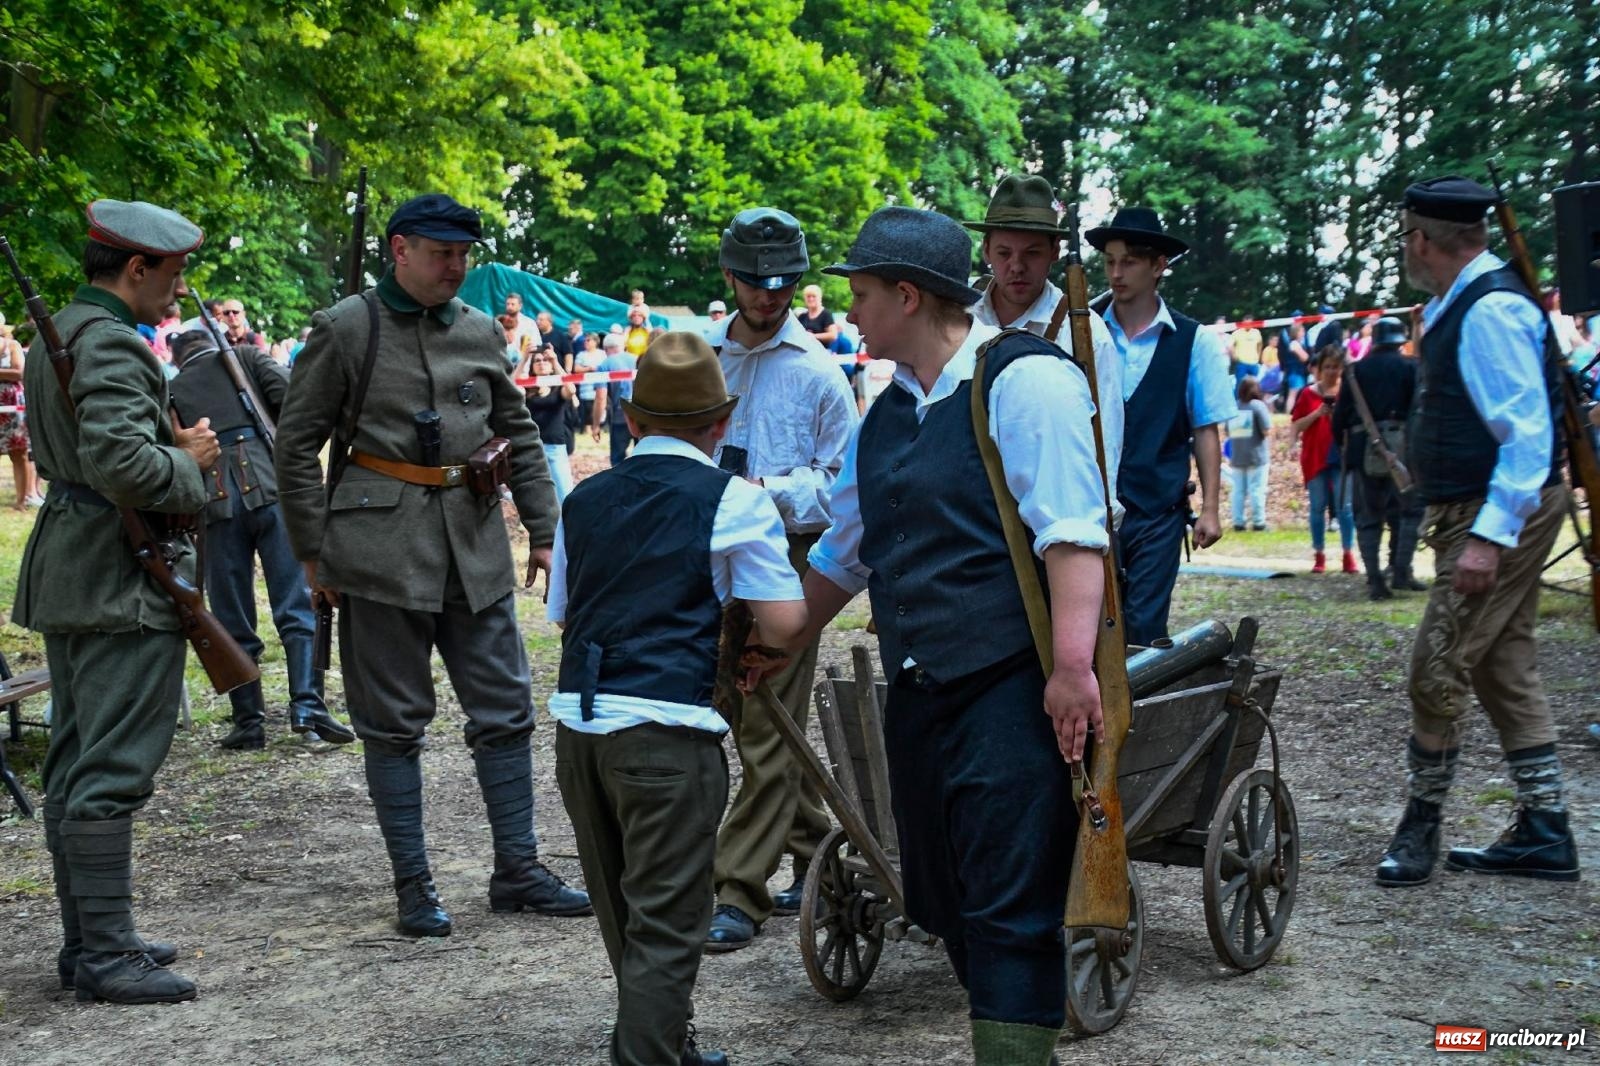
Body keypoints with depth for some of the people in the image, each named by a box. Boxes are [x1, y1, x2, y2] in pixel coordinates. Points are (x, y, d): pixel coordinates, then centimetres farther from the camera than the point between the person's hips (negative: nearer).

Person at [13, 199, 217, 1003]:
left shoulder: (53, 336, 15)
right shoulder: (112, 345, -17)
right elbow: (120, 462, -30)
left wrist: (173, 446, 10)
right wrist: (188, 465, -10)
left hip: (66, 572, 11)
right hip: (120, 580, -11)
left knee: (74, 767, 13)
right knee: (111, 772, -7)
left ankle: (86, 939, 22)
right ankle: (105, 953, -3)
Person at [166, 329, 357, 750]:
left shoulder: (172, 390, 18)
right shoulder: (243, 357, 15)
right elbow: (290, 395, 0)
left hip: (217, 501, 1)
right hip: (272, 489, -1)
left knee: (234, 620, 9)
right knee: (298, 604, 0)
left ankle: (249, 722, 9)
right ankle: (307, 705, -12)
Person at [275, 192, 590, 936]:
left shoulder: (481, 331, 10)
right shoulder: (345, 328, -2)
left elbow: (519, 435, 18)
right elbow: (297, 443, -1)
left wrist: (543, 529, 13)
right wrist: (312, 550, -3)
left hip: (475, 541, 4)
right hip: (381, 546, -4)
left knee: (506, 709, 6)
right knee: (393, 722, 3)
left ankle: (517, 869, 17)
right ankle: (413, 886, 12)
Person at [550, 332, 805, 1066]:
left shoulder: (584, 501, 12)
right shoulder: (733, 501, -3)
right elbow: (785, 622, -8)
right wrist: (750, 645, 12)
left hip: (577, 723, 6)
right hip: (668, 730, -6)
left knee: (624, 917, 20)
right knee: (666, 928, 1)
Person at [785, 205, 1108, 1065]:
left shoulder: (1023, 380, -10)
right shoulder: (884, 418, 15)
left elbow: (1071, 529, -18)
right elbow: (843, 555, 25)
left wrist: (1073, 665, -25)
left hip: (1012, 691, -8)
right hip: (918, 693, 9)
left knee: (1009, 906, -7)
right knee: (944, 899, 15)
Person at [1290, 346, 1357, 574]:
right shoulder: (1308, 394, 4)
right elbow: (1296, 425, 1)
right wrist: (1317, 414, -13)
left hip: (1342, 457, 0)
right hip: (1315, 458, 0)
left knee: (1345, 506, -4)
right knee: (1318, 507, 4)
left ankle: (1348, 555, 1)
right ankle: (1319, 555, 10)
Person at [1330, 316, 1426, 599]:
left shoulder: (1356, 370, 9)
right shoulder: (1409, 367, 2)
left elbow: (1340, 414, 7)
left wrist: (1342, 444, 18)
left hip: (1362, 449, 3)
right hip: (1400, 446, -3)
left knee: (1368, 517, 7)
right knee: (1411, 509, 7)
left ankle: (1375, 580, -2)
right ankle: (1400, 571, -6)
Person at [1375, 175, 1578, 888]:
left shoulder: (1492, 310, -19)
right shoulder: (1455, 304, 13)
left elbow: (1529, 433, -24)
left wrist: (1490, 535, -27)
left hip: (1501, 516, -11)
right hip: (1483, 515, 11)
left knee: (1438, 670, -6)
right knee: (1505, 669, 12)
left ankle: (1420, 828, 7)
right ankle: (1543, 834, 19)